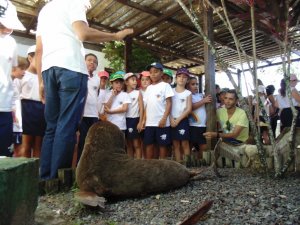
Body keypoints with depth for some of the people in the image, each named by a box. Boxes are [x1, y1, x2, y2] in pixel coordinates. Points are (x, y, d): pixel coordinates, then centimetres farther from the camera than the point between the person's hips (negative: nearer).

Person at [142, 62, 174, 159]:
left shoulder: (165, 86, -2)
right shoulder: (149, 88, 14)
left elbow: (169, 103, -7)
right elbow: (146, 105, 15)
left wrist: (164, 119, -15)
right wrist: (144, 119, 8)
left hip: (161, 122, -5)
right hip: (149, 122, 5)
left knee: (162, 145, 4)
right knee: (149, 144, 9)